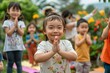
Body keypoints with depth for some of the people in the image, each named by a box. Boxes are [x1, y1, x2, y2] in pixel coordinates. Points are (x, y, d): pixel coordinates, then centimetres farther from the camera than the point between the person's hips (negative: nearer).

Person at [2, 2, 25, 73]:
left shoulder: (21, 22, 3)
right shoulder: (7, 22, -5)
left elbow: (22, 33, -7)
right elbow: (9, 33, -14)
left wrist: (17, 25, -15)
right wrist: (14, 25, -16)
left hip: (19, 46, 2)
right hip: (9, 46, -2)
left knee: (18, 63, 9)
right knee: (10, 63, 7)